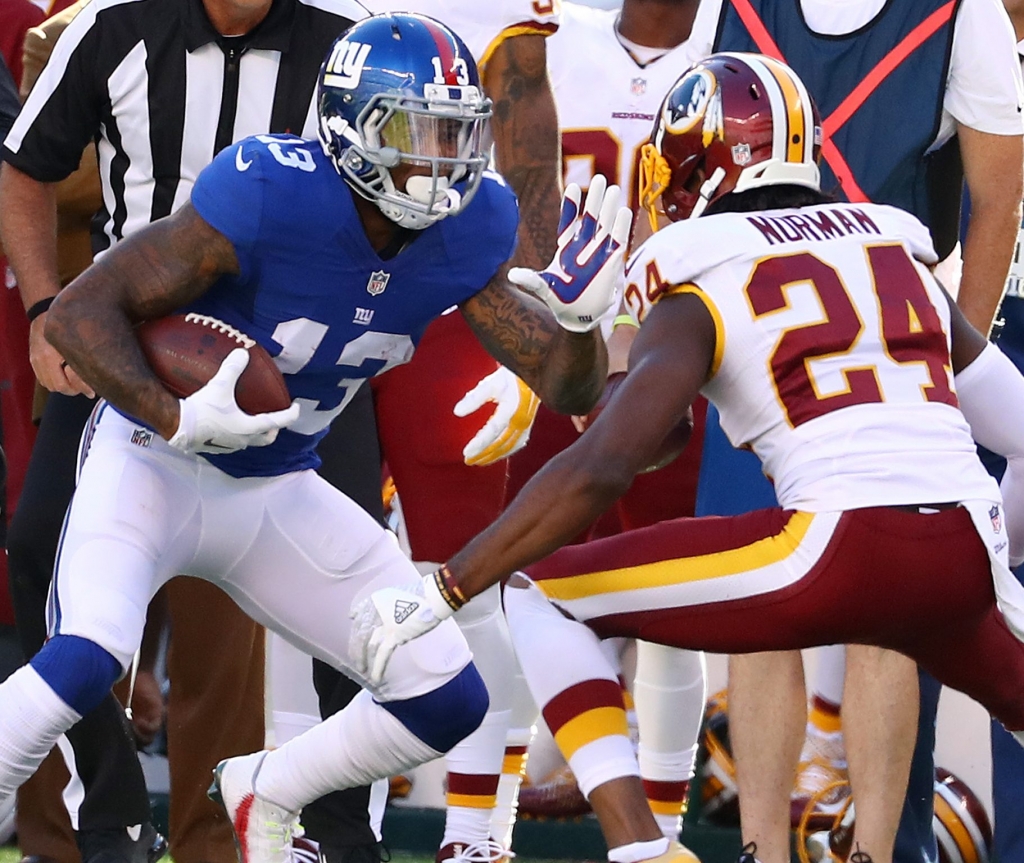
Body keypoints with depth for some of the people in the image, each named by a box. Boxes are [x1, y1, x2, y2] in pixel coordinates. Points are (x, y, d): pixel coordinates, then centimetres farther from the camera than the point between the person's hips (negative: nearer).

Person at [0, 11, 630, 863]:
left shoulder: (463, 234, -9)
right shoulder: (266, 198, -28)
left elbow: (567, 387, -3)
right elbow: (80, 311, -26)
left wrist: (580, 315, -25)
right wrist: (176, 419, -39)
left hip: (277, 493, 6)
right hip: (153, 466, -6)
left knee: (447, 701, 2)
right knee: (87, 657, -33)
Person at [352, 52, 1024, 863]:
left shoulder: (700, 297, 6)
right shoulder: (901, 258, 22)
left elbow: (596, 472, -7)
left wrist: (439, 593, -5)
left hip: (841, 552, -5)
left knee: (538, 595, 10)